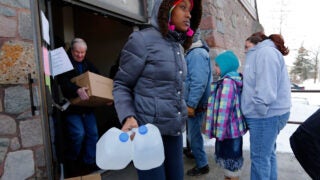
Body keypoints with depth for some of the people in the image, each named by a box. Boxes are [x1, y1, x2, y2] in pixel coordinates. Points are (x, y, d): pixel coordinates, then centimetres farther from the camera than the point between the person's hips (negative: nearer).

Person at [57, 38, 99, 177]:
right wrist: (77, 90, -39)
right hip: (72, 107, -5)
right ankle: (71, 161, 16)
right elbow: (63, 83, -19)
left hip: (87, 106, 5)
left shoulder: (88, 65, 14)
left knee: (93, 133, 2)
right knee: (79, 134, -11)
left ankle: (89, 162, 18)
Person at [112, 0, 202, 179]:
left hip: (174, 130, 7)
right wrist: (128, 117, -22)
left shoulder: (178, 46, 12)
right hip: (147, 130, -7)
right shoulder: (142, 40, -9)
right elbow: (121, 85, -7)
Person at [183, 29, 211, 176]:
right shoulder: (194, 52, 12)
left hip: (195, 104, -9)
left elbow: (199, 83, -28)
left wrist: (191, 104, -25)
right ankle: (194, 152, 43)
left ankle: (202, 165, 18)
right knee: (192, 131, 24)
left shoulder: (197, 54, -20)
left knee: (194, 134, 3)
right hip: (193, 102, 9)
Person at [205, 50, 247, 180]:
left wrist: (220, 130, -20)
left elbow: (224, 108, -26)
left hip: (228, 129, -10)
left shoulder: (227, 81, -22)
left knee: (231, 158, 5)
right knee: (226, 156, 23)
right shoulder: (235, 80, 11)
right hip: (232, 128, 10)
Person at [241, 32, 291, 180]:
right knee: (268, 153, 20)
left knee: (259, 157, 0)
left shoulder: (265, 52, -12)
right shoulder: (263, 53, 20)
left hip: (266, 115, -10)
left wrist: (260, 111, -19)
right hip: (269, 114, 10)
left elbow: (266, 89, -23)